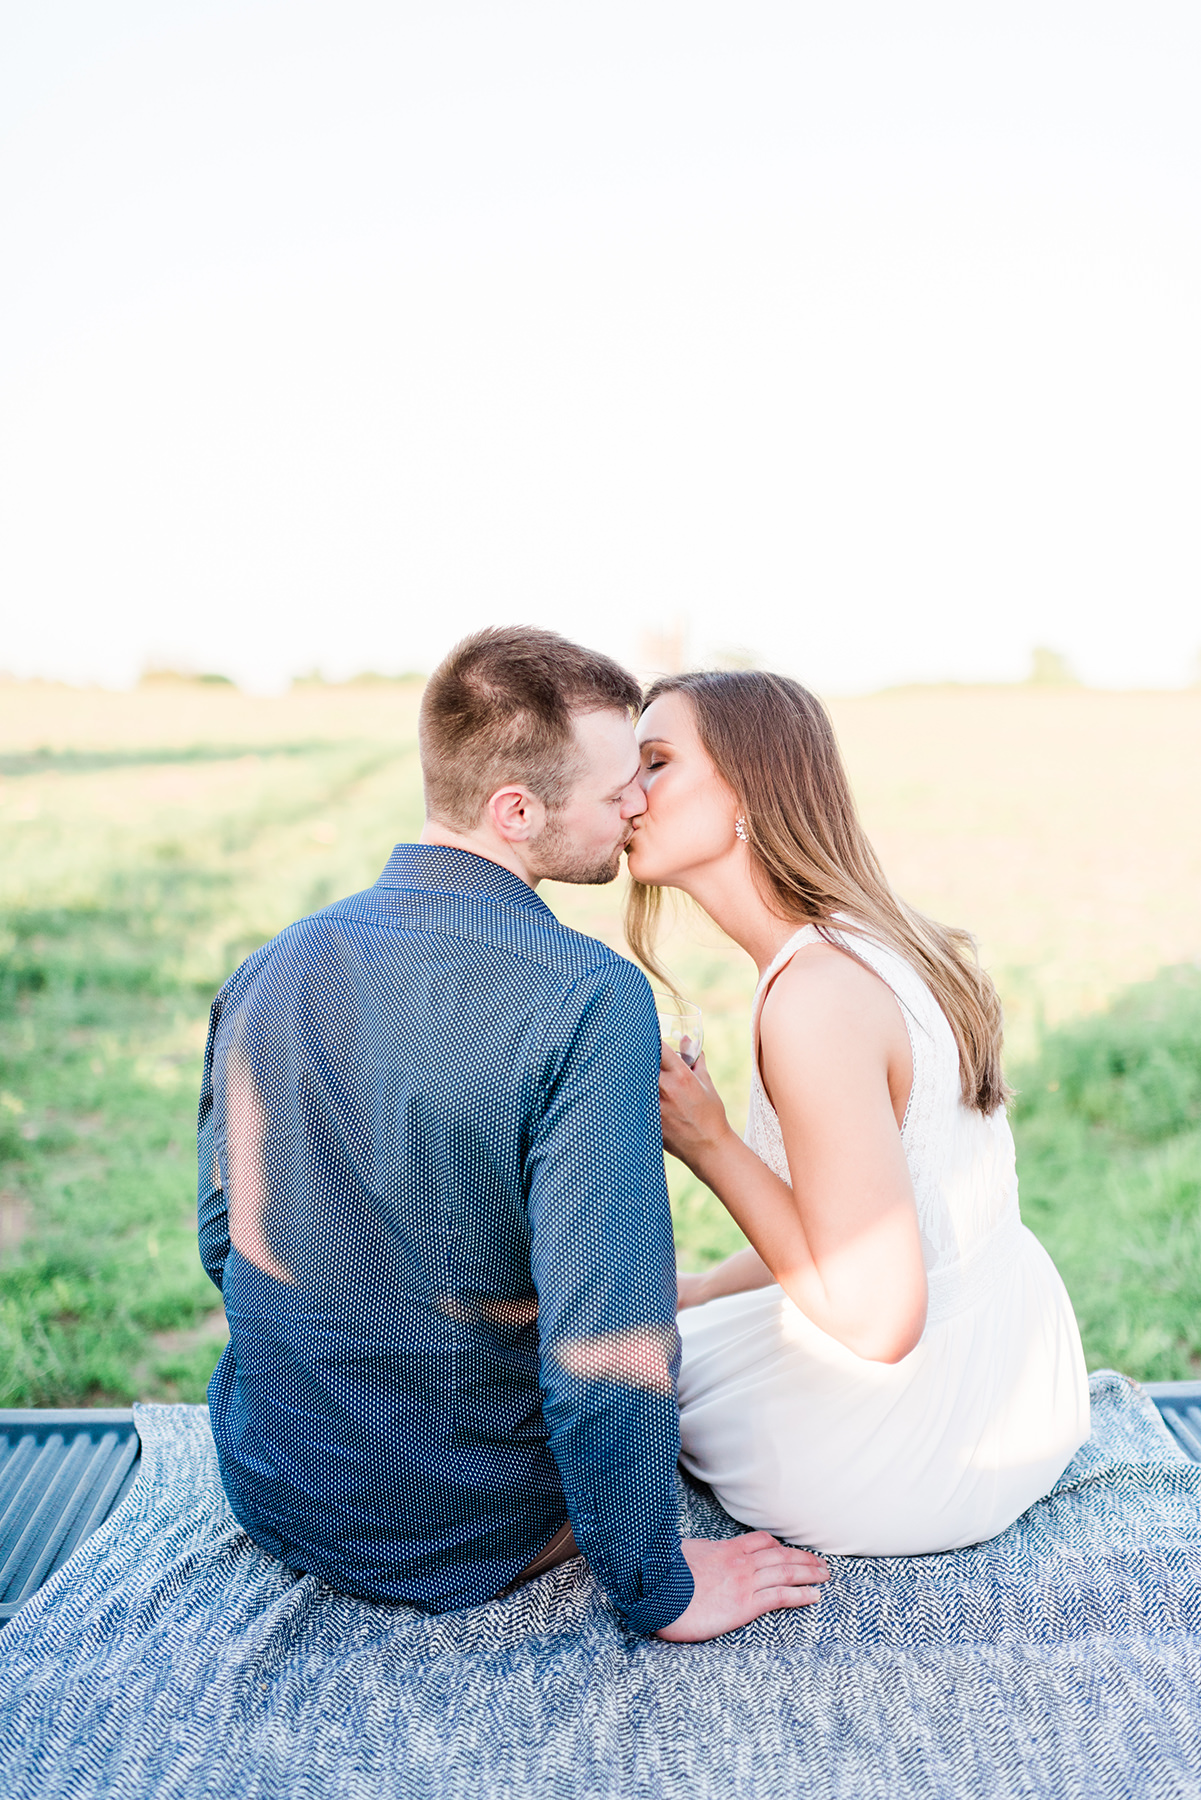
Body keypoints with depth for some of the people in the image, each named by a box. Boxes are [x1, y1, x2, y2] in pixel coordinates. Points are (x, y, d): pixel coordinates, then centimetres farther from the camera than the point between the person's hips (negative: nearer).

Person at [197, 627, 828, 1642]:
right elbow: (607, 1343, -29)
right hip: (466, 1536, -4)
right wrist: (657, 1590, -13)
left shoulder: (267, 972, -8)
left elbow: (224, 1241, 6)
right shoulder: (590, 1001, -27)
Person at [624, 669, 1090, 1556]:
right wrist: (688, 1292, 12)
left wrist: (709, 1144, -19)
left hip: (918, 1464, -8)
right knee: (686, 1324, 33)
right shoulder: (891, 943, 1)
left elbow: (875, 1317, -26)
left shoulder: (817, 994, -28)